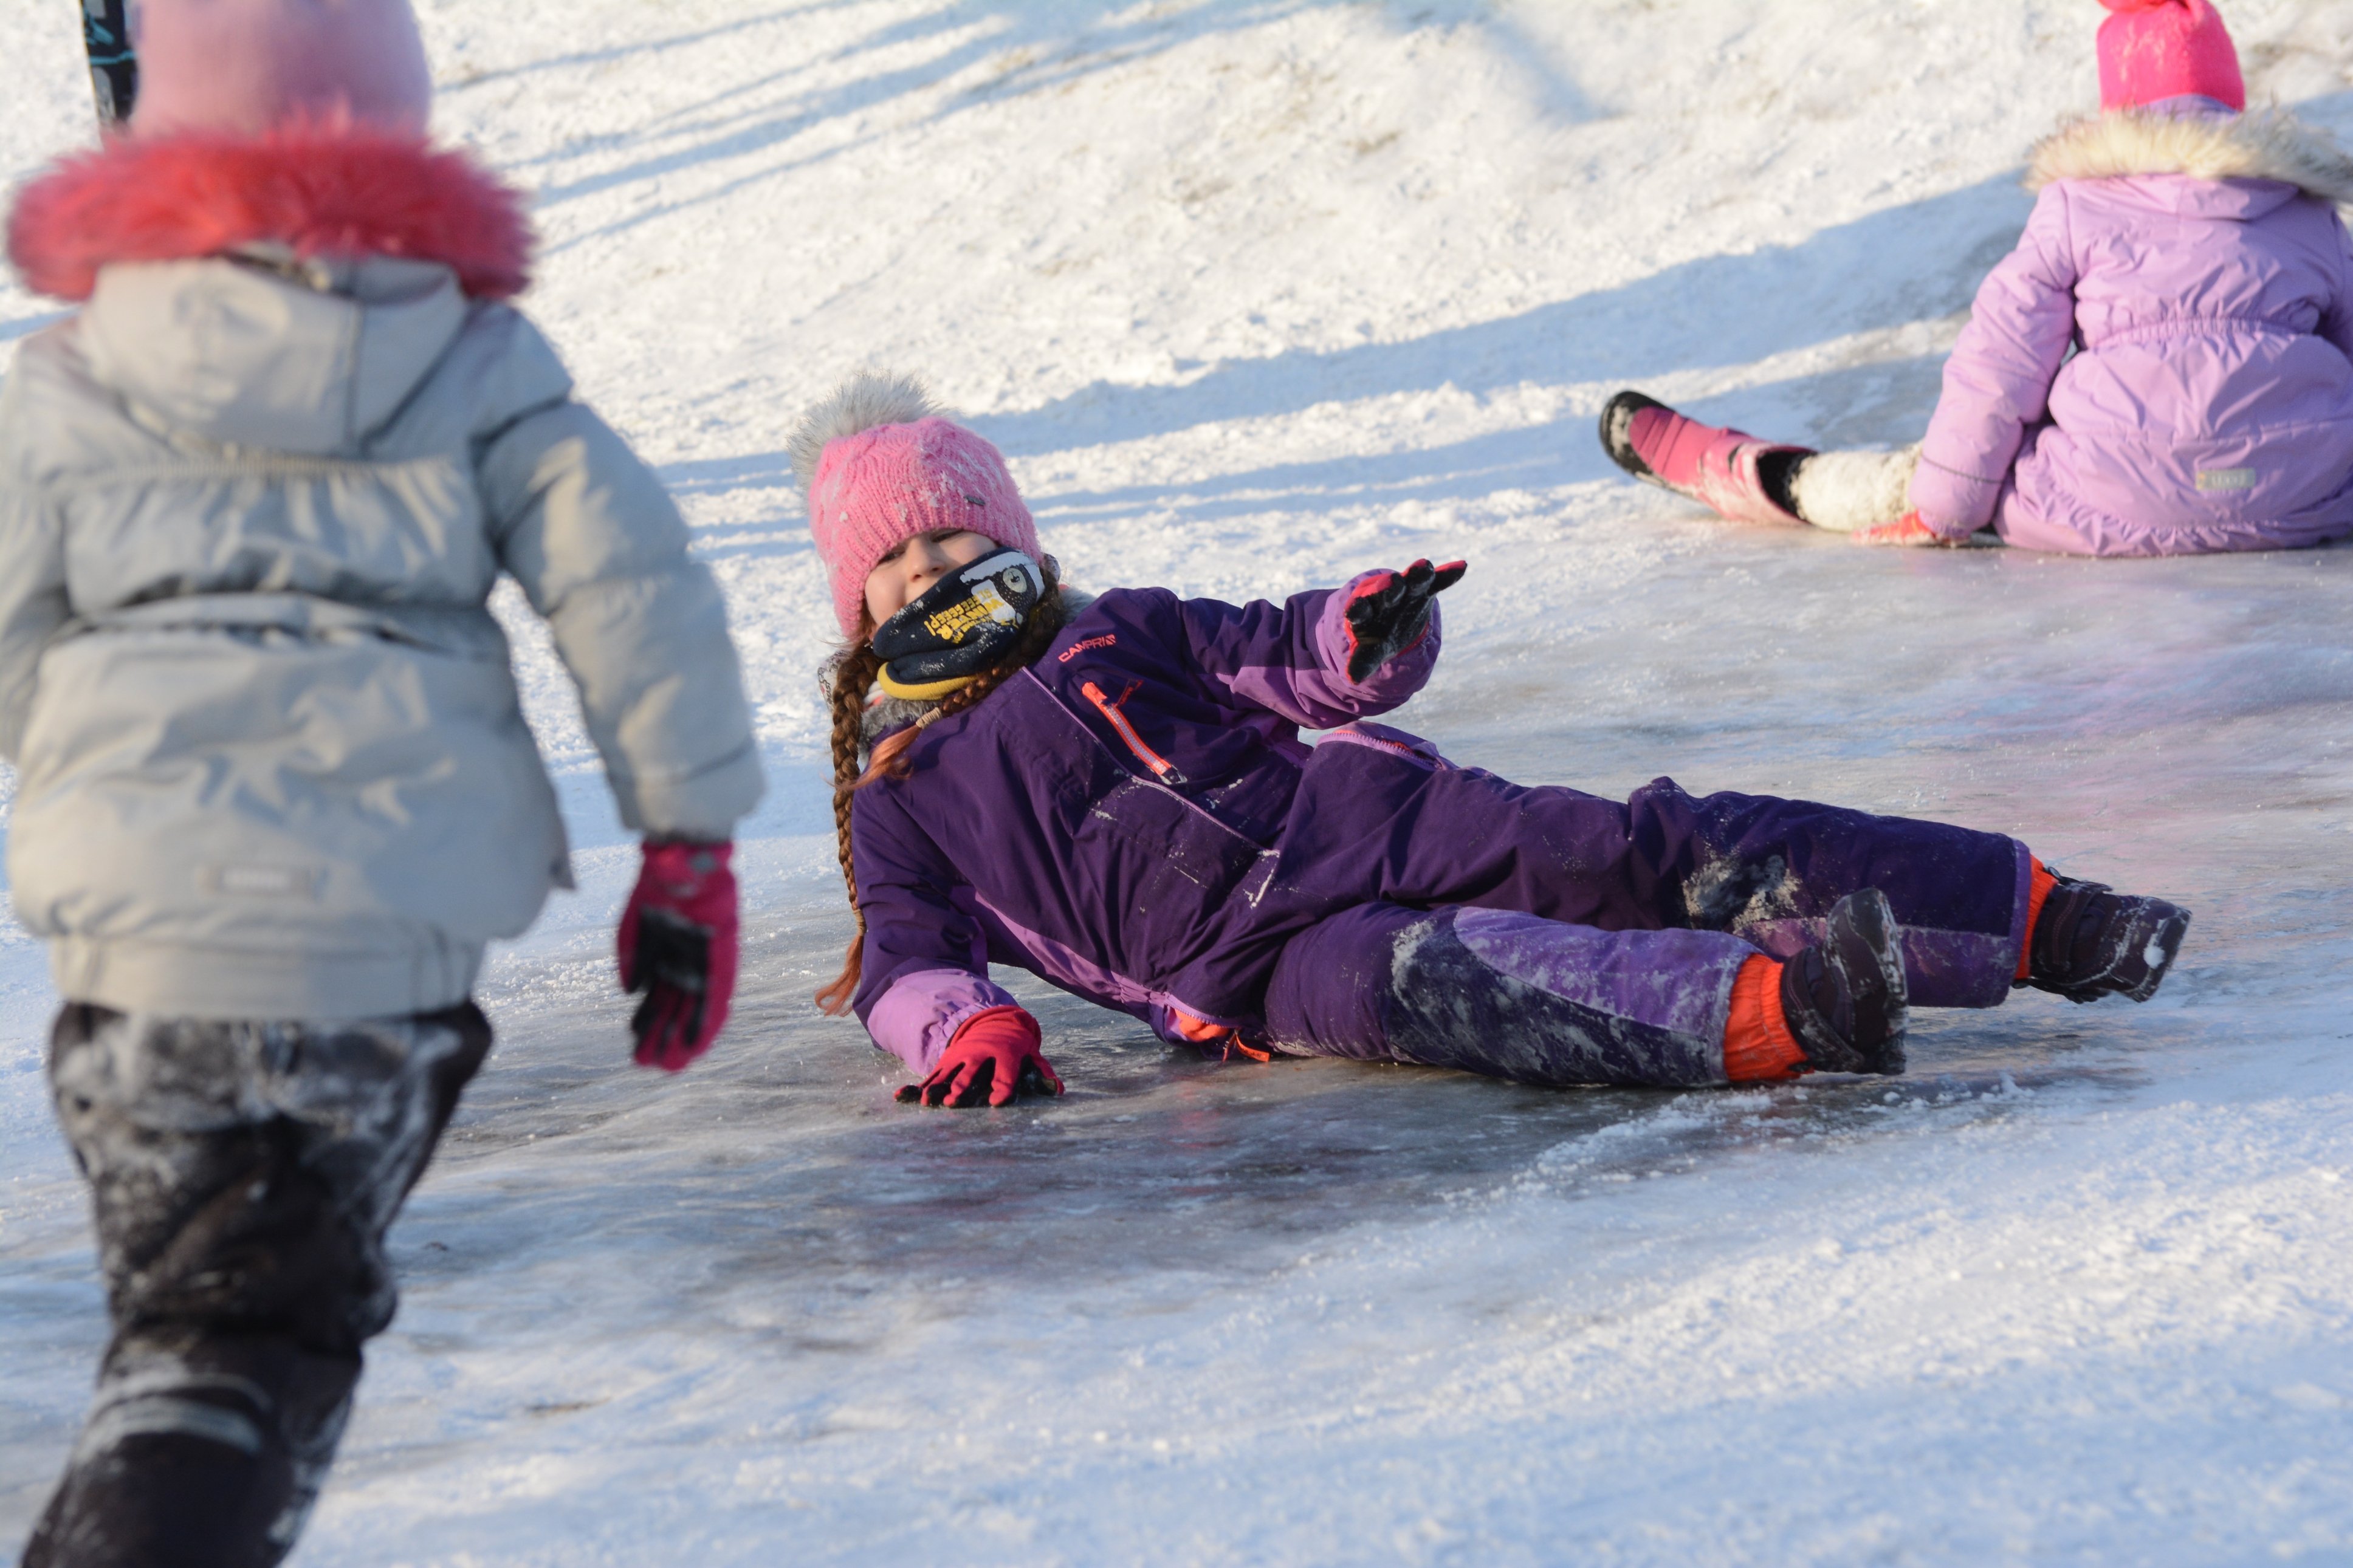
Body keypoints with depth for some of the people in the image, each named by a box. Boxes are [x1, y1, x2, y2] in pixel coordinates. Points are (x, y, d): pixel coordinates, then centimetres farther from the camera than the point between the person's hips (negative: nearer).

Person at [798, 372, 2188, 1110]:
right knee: (1416, 981, -38)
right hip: (1252, 958, -3)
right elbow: (905, 955, 8)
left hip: (1364, 810, 3)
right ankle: (1768, 1013, -62)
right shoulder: (901, 797, 22)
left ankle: (2037, 913, -27)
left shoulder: (1125, 632, 27)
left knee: (1634, 856, -20)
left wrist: (1368, 634, -7)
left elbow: (1283, 660, 18)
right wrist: (963, 1022, -16)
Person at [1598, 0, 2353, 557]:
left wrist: (1941, 508, 7)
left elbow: (1999, 366, 0)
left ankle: (1695, 460, 31)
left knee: (1909, 481, 15)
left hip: (2122, 504, -2)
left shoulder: (2077, 203, 3)